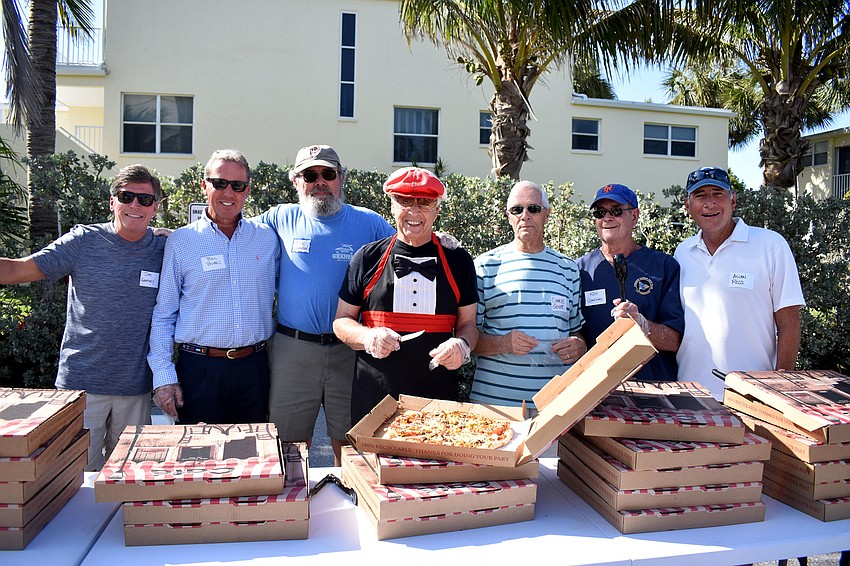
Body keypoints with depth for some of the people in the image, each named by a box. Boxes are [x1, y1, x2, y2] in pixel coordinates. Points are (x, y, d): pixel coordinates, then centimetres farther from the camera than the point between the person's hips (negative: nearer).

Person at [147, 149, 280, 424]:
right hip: (200, 368, -2)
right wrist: (163, 376, -4)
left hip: (254, 368, 2)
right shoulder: (180, 241, 0)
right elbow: (162, 314, 2)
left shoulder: (267, 238, 6)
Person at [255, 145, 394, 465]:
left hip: (349, 351, 0)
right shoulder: (281, 219, 7)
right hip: (292, 348, 1)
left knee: (349, 446, 9)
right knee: (291, 444, 11)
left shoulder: (369, 223, 5)